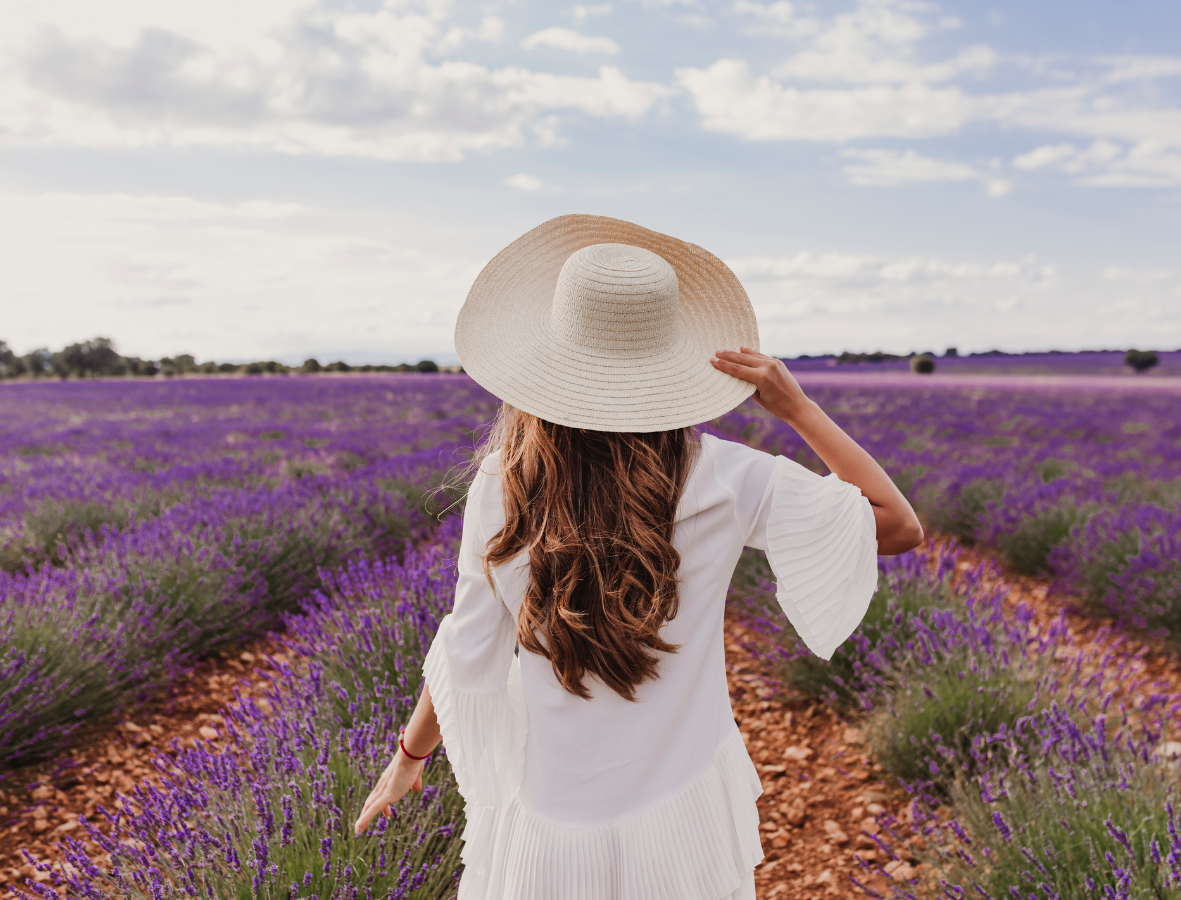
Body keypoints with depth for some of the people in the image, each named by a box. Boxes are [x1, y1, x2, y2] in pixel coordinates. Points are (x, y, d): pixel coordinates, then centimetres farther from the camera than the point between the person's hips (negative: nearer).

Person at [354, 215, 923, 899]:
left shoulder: (502, 490, -17)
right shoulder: (726, 480, -17)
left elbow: (467, 660, -6)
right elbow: (900, 527, -7)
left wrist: (408, 756, 12)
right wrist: (799, 410, -11)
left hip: (554, 828, 0)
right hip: (684, 808, 1)